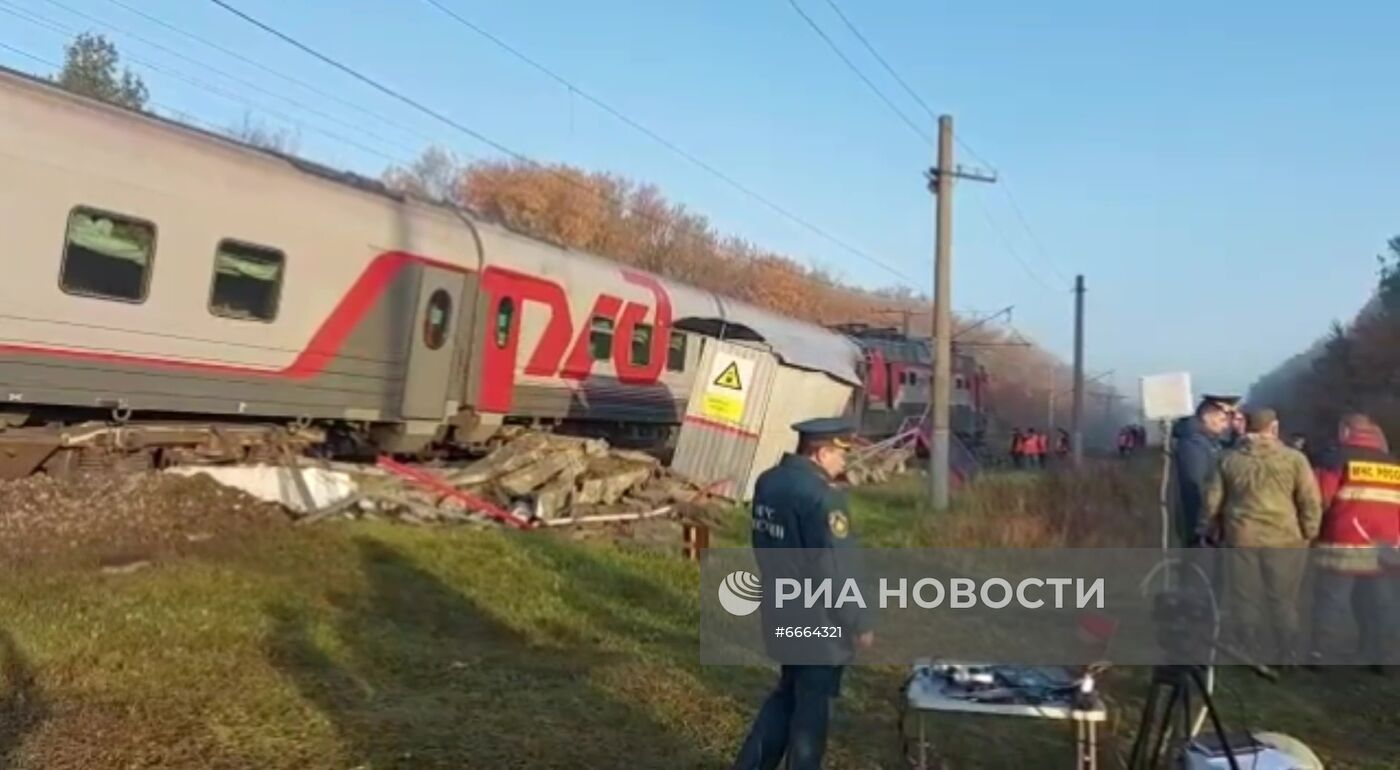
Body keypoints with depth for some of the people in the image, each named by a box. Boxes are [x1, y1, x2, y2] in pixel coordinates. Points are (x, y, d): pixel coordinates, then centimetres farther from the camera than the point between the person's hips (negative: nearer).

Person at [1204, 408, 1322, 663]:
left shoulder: (1229, 459, 3)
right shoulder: (1294, 459, -3)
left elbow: (1212, 501, 6)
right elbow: (1310, 501, -5)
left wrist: (1213, 532, 19)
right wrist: (1308, 534, 7)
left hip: (1241, 539, 1)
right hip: (1284, 539, -1)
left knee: (1245, 602, 10)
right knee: (1283, 602, 10)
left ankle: (1250, 661, 16)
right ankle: (1286, 660, 17)